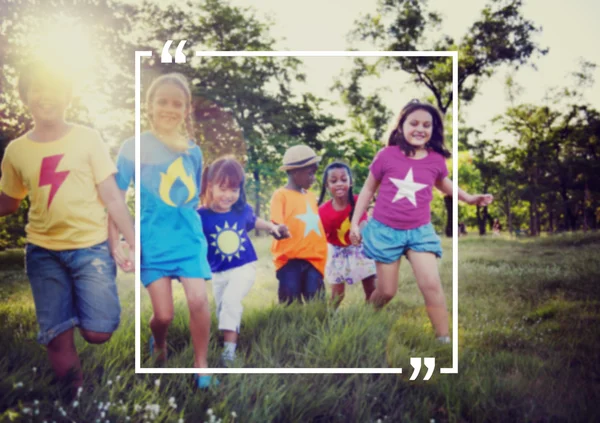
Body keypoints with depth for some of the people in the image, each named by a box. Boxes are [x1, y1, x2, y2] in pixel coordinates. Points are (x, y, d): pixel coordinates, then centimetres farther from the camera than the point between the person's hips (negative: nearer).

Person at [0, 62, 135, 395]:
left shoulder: (87, 138, -2)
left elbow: (111, 196, -1)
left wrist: (134, 243, -5)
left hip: (90, 246, -2)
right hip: (43, 252, 2)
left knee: (98, 333, -9)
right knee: (57, 338, 0)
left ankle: (83, 302, 25)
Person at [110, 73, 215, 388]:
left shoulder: (192, 150, 2)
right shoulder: (134, 147, -7)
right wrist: (115, 243, -9)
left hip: (189, 236, 2)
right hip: (152, 239, -2)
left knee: (198, 299, -14)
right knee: (163, 313, -2)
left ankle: (201, 366, 6)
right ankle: (158, 345, 33)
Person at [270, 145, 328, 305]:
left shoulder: (311, 196, 15)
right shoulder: (281, 195, -5)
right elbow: (277, 226, -13)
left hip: (313, 258, 6)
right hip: (290, 259, -6)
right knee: (291, 303, -1)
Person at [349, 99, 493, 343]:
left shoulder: (436, 160, -3)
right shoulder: (386, 155, -9)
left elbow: (443, 184, 22)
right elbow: (368, 188, 4)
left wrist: (469, 198, 12)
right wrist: (354, 223, 4)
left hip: (419, 231, 1)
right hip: (385, 229, -1)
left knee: (431, 284, -11)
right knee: (387, 291, 7)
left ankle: (444, 340, -1)